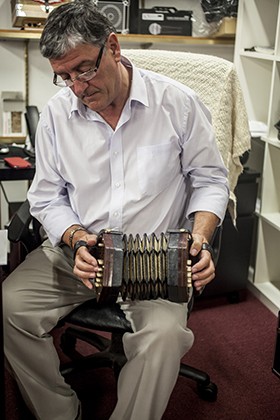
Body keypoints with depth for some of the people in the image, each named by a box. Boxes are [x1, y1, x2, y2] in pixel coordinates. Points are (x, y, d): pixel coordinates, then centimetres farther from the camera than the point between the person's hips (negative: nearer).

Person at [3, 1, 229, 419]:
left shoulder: (178, 103, -6)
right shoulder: (56, 113, 1)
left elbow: (209, 180, 3)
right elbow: (48, 198, 7)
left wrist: (199, 236, -15)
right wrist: (77, 239, -13)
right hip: (76, 250, 3)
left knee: (164, 333, -30)